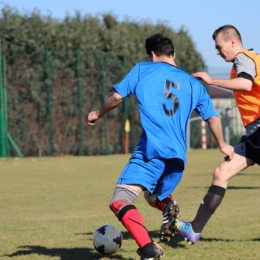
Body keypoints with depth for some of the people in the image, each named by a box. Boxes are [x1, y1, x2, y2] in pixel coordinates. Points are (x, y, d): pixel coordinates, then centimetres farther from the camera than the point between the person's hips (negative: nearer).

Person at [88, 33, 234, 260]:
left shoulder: (143, 69, 10)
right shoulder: (193, 83, 19)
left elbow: (117, 96, 6)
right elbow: (212, 117, 21)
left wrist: (98, 114, 25)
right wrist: (222, 145, 38)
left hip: (151, 150, -5)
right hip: (178, 156, 6)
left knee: (120, 201, -12)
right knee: (155, 197, 30)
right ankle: (169, 208, -9)